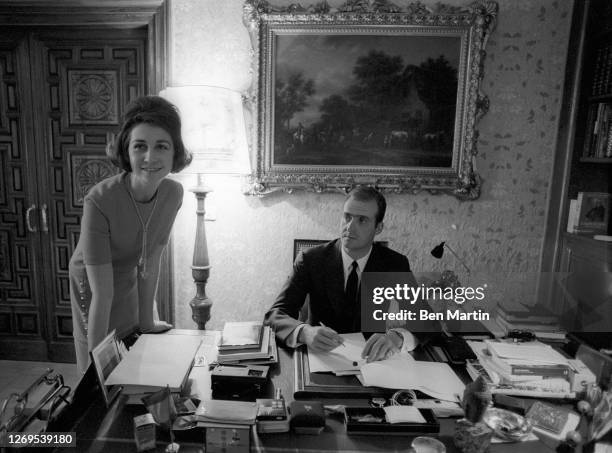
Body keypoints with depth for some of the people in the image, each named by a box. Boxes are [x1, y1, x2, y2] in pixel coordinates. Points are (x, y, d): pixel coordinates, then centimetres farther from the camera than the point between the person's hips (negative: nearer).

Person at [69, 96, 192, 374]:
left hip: (129, 285, 4)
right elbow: (102, 293, -31)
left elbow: (151, 261, -8)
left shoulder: (173, 194, -18)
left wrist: (147, 321, -2)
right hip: (91, 288, -4)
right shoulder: (99, 200, -33)